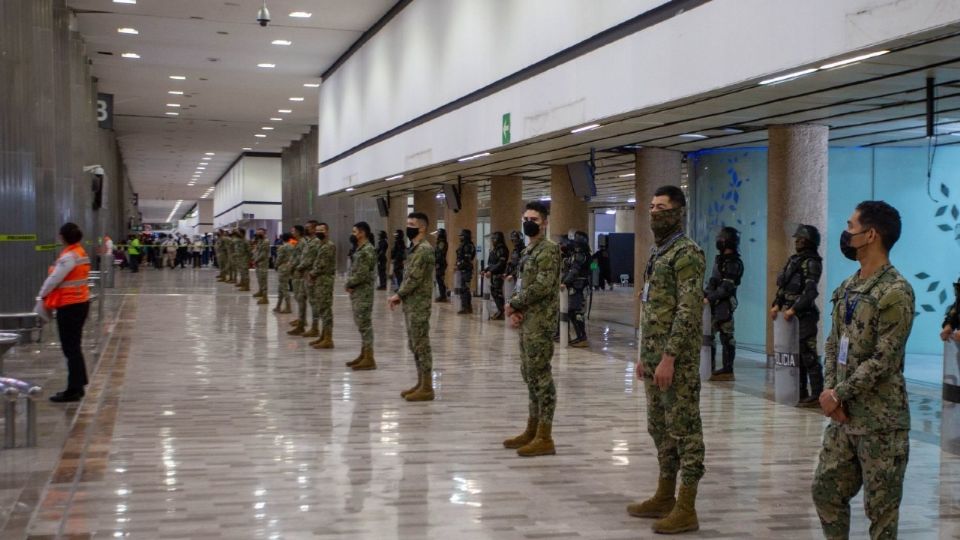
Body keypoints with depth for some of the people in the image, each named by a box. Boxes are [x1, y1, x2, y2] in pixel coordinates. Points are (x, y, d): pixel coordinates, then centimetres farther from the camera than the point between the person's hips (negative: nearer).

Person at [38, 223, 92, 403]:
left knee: (70, 349, -4)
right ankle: (78, 386, 22)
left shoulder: (69, 257, -18)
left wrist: (42, 297, 2)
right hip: (81, 302, 9)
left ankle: (73, 390, -1)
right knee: (75, 347, 16)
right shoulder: (81, 253, 10)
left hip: (69, 306, -9)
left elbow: (54, 279, -15)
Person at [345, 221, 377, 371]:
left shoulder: (368, 250, -17)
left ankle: (369, 359, -5)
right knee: (361, 323, 14)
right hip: (357, 292, 10)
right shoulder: (360, 249, 14)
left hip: (363, 292, -10)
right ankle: (363, 355, 21)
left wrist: (349, 284, -9)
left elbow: (362, 274, -22)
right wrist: (349, 283, 2)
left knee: (364, 324, -8)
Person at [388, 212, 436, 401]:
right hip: (411, 304, 10)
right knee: (414, 345, 13)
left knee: (422, 345, -6)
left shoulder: (424, 249, -16)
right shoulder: (414, 248, 15)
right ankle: (420, 384, 20)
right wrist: (399, 296, 8)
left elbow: (415, 278, -20)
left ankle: (427, 388, -2)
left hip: (419, 304, -10)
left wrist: (398, 295, -11)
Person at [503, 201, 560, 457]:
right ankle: (532, 430, 24)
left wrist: (513, 305, -12)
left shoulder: (549, 250, -13)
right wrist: (514, 310, 1)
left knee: (541, 375, -8)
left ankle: (545, 438, -4)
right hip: (527, 321, 10)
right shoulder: (528, 251, 17)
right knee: (529, 374, 14)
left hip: (540, 322, -10)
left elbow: (542, 287, -22)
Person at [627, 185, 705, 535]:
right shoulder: (656, 252, 16)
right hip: (654, 356, 10)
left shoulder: (687, 254, -14)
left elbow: (688, 312, -20)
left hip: (677, 359, -10)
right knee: (659, 428, 15)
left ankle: (686, 509, 1)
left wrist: (668, 358, -23)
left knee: (684, 429, -4)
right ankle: (665, 497, 26)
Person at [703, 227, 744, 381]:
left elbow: (726, 288, -19)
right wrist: (704, 294, 11)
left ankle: (728, 370, -1)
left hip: (724, 305, -9)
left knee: (726, 337, -4)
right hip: (714, 304, 9)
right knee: (708, 335, 10)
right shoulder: (720, 259, 15)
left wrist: (710, 298, -20)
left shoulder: (734, 263, -13)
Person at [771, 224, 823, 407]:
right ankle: (801, 394, 20)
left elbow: (810, 292, -19)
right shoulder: (793, 260, 15)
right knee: (796, 356, 12)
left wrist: (794, 309, -20)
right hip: (790, 314, 9)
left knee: (808, 356, -7)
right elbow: (782, 285, 18)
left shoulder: (812, 263, -10)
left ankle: (816, 395, -4)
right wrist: (777, 305, 5)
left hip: (804, 315, -9)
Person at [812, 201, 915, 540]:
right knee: (825, 489, 14)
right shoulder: (847, 289, 11)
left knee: (881, 508, 2)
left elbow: (883, 360, -19)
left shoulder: (896, 293, -15)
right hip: (843, 415, 8)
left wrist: (838, 394, -15)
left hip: (881, 421, -8)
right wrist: (830, 391, -4)